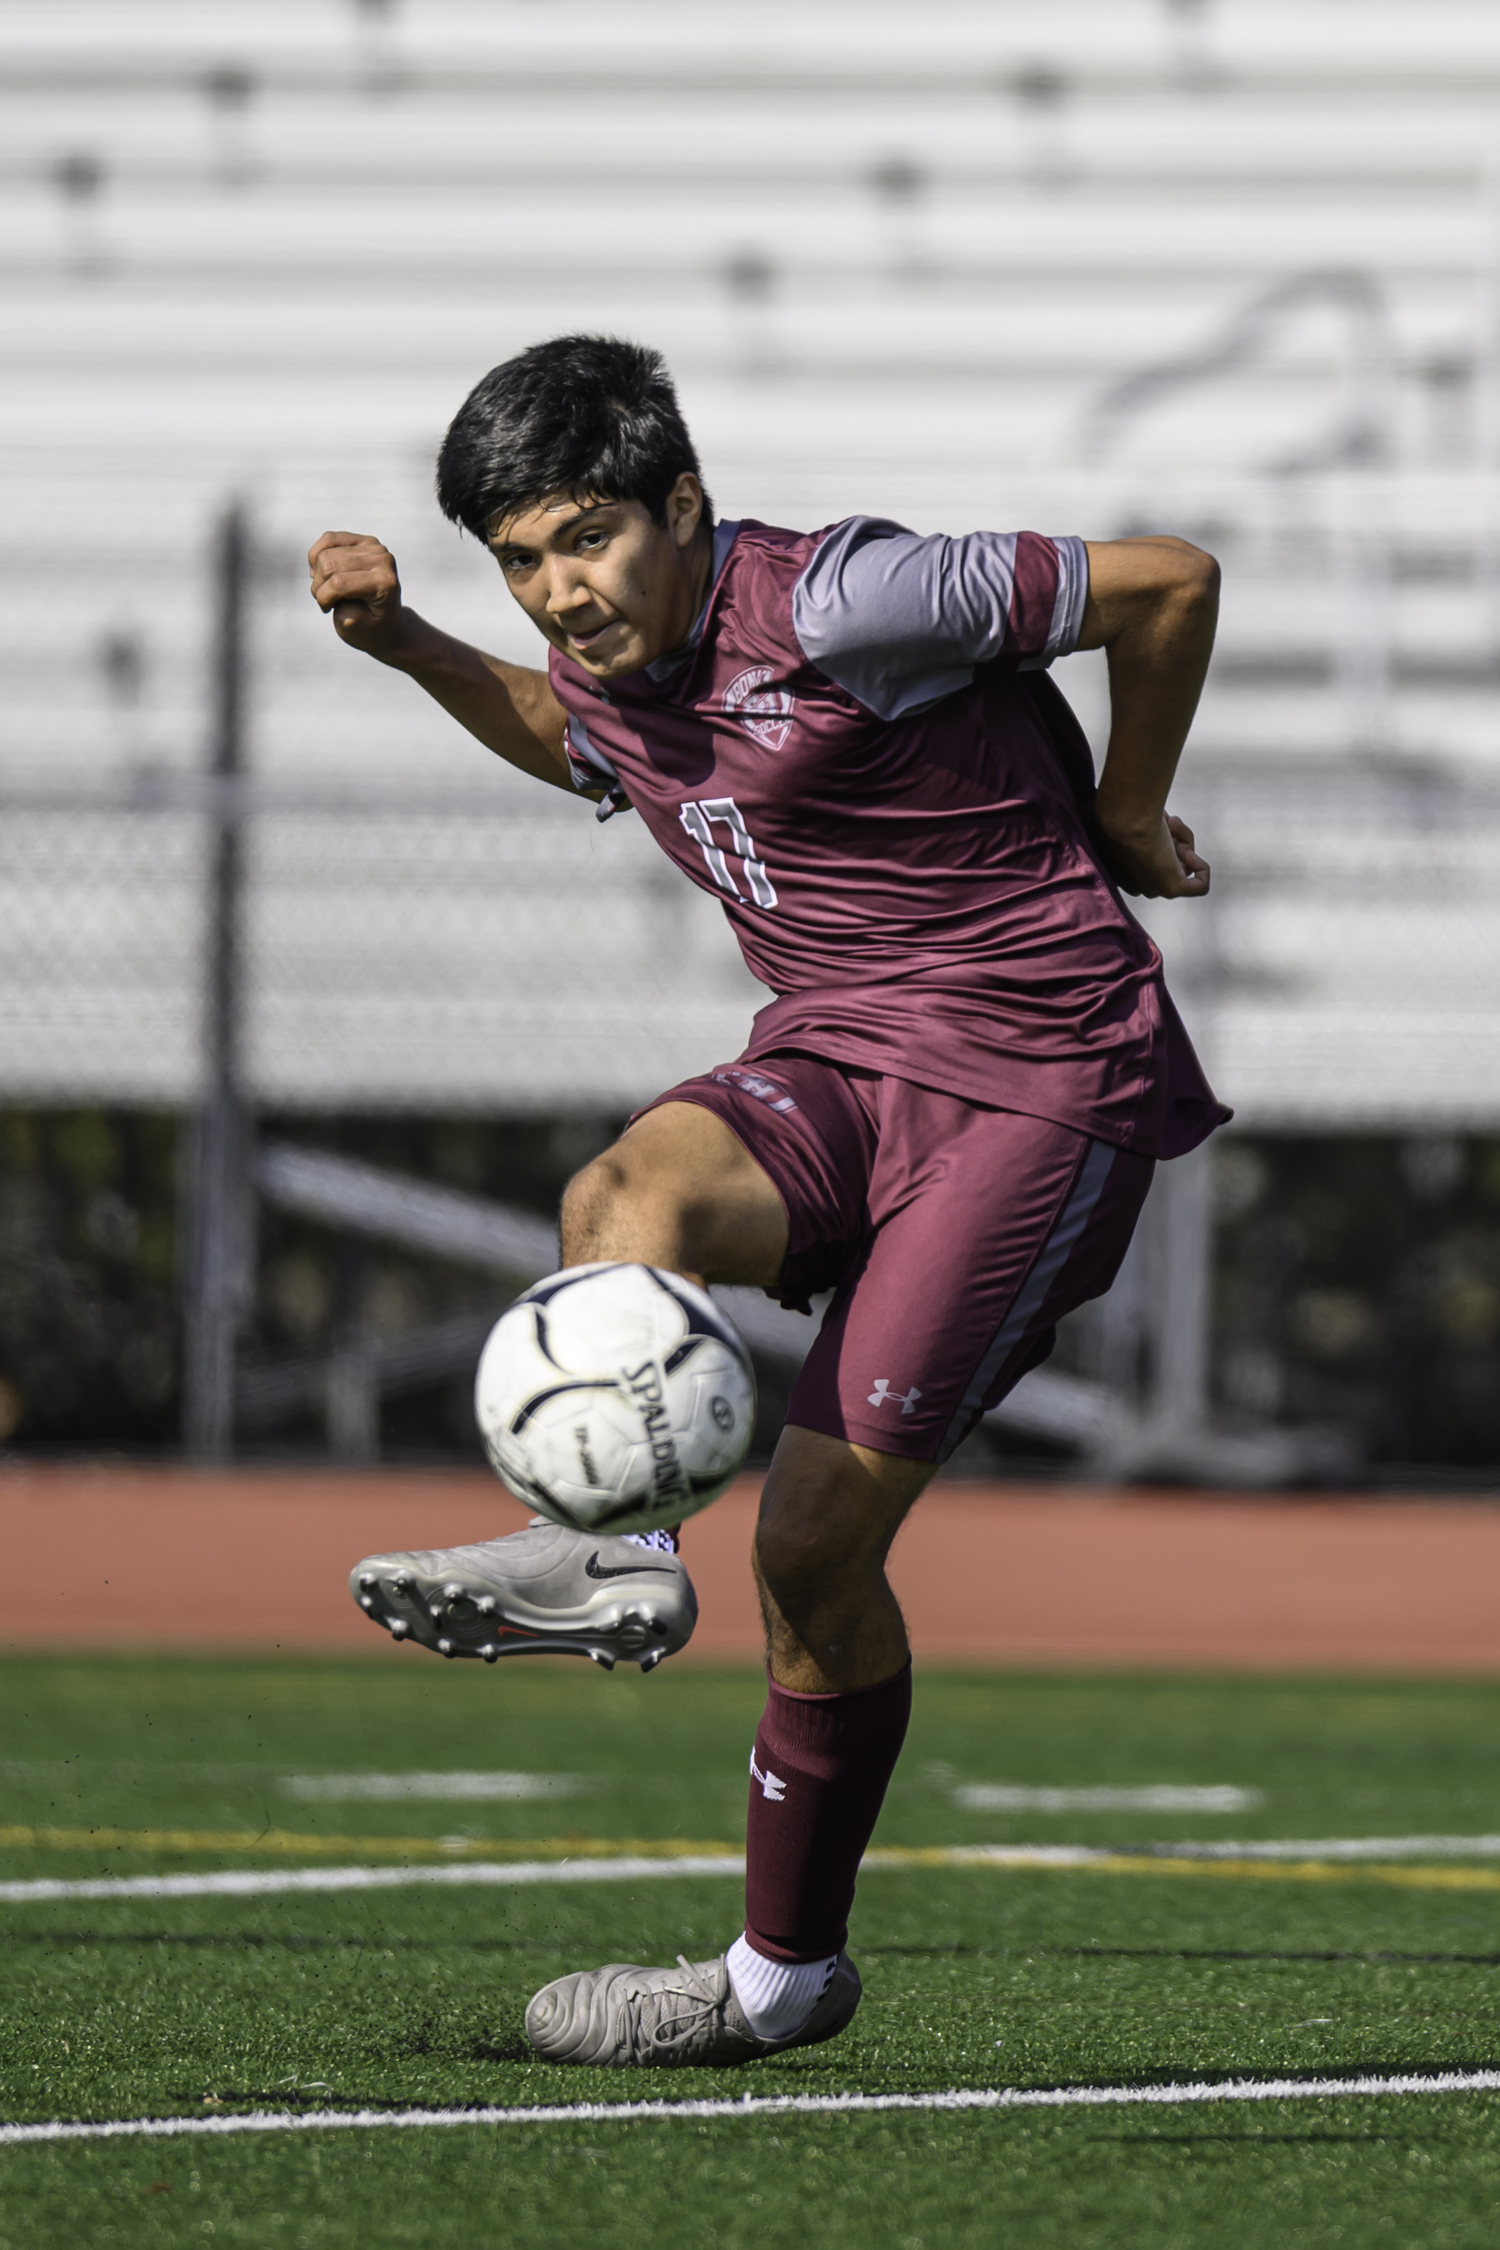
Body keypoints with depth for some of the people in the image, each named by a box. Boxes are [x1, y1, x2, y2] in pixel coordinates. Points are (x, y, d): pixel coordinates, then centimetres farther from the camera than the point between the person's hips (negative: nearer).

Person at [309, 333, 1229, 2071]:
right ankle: (604, 1545, -49)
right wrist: (401, 642, 15)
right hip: (828, 1061, 7)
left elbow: (1170, 583, -10)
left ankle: (785, 1971, 4)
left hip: (1037, 1076, -7)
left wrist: (1124, 828, 6)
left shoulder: (843, 603, -18)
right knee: (629, 1194, -31)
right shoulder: (606, 671, 6)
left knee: (815, 1537, -12)